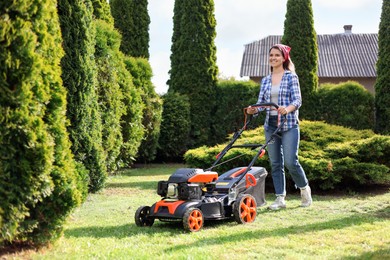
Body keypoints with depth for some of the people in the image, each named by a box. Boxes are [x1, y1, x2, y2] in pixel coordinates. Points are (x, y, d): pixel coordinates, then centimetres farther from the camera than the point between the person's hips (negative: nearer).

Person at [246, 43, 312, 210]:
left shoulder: (291, 77, 0)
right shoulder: (265, 81, 13)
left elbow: (297, 100, -9)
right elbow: (261, 102, 10)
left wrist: (287, 109, -29)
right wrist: (254, 109, -12)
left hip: (289, 125, -4)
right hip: (270, 125, 5)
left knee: (290, 162, -10)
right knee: (275, 163, 4)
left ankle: (304, 188, 15)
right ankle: (280, 198, 9)